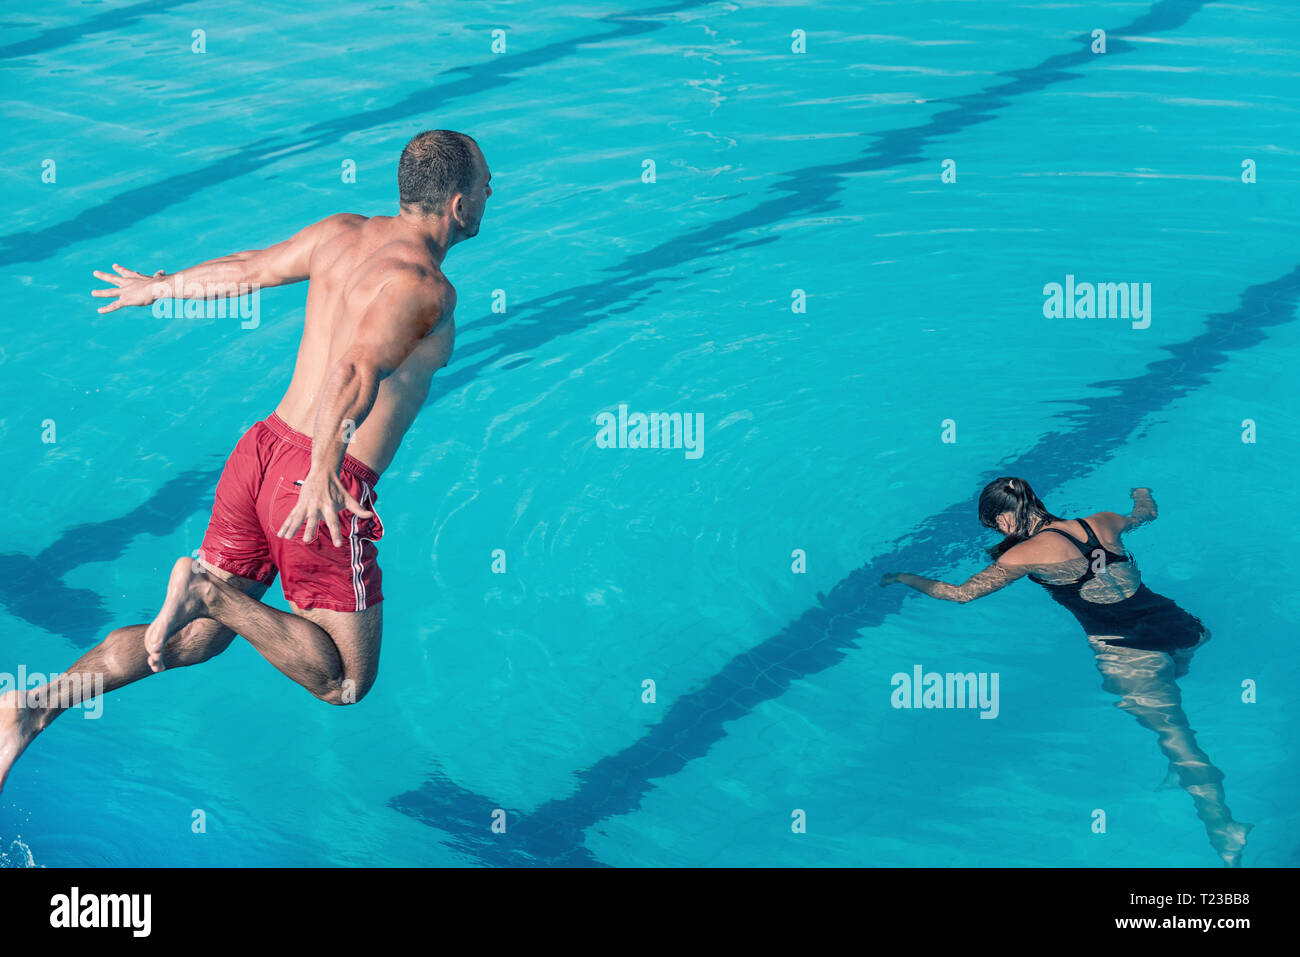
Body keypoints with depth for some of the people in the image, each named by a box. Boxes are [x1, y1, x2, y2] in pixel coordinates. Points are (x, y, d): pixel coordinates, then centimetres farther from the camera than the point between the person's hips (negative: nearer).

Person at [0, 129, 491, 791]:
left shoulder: (342, 233, 9)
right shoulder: (426, 288, -14)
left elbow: (244, 270, 21)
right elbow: (356, 368, -32)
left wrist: (158, 287, 38)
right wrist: (324, 471, -42)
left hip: (262, 448, 8)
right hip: (322, 487, -8)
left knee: (199, 638, 20)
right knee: (345, 683, 8)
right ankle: (209, 590, -7)